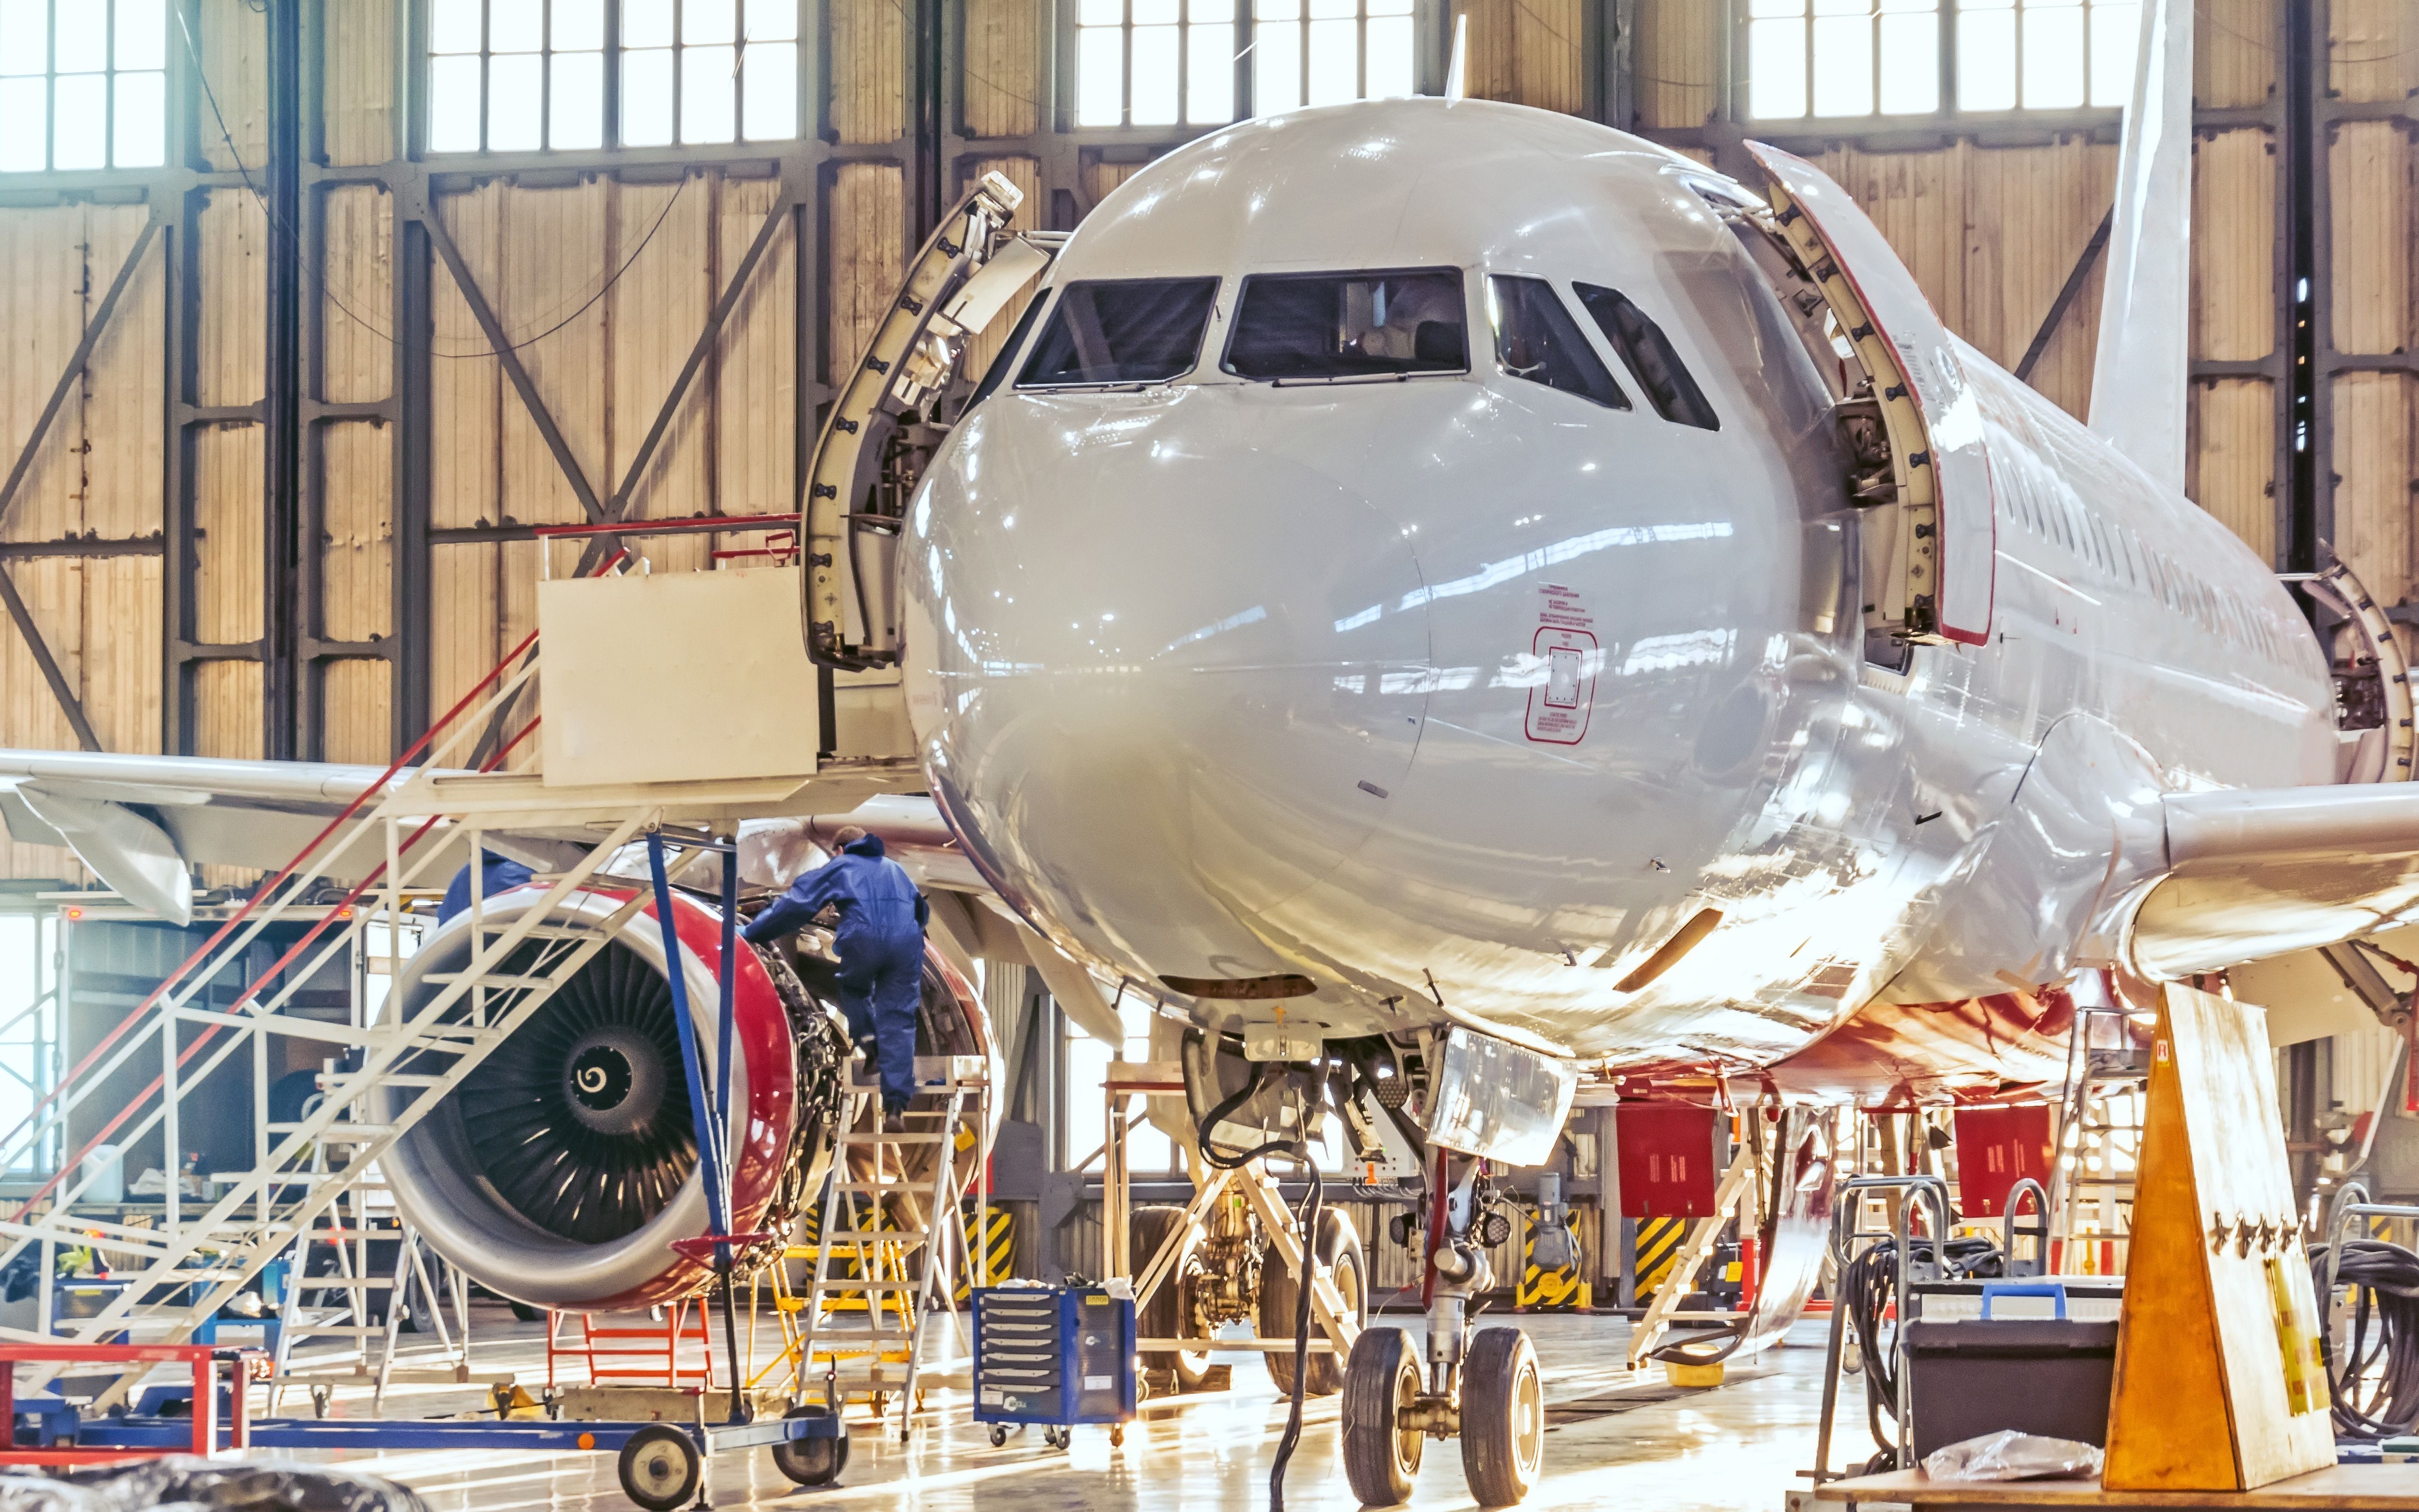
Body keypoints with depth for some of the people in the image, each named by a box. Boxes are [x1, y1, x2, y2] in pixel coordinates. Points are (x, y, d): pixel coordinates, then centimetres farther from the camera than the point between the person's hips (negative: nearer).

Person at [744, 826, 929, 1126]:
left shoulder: (838, 867, 23)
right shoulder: (896, 868, 34)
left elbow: (795, 903, 18)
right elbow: (922, 910, 43)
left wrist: (753, 933, 23)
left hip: (861, 940, -2)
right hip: (907, 941, 2)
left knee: (853, 988, 31)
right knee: (898, 1021, 4)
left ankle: (869, 1039, 6)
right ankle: (895, 1105, -5)